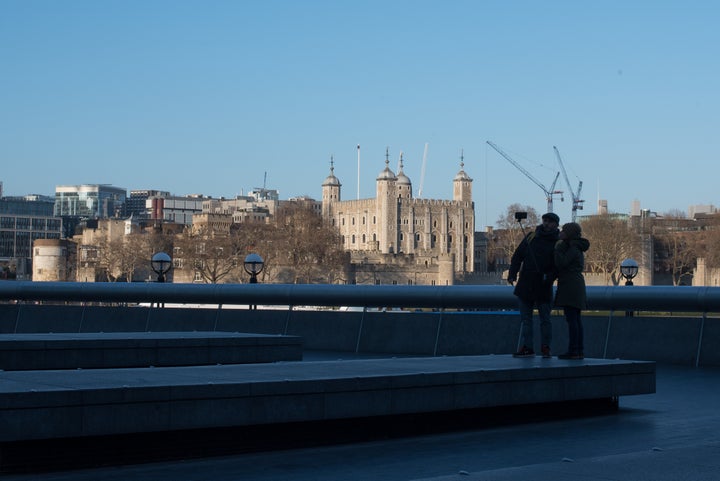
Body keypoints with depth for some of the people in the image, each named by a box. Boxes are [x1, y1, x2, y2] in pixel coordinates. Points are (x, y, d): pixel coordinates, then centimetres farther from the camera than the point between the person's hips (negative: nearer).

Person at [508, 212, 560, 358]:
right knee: (526, 318, 6)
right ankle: (527, 347, 11)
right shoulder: (531, 237, 8)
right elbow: (517, 256, 9)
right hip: (525, 284, 4)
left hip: (543, 286, -3)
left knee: (545, 318, 2)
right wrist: (512, 274, -1)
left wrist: (549, 277, -22)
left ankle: (545, 347, 11)